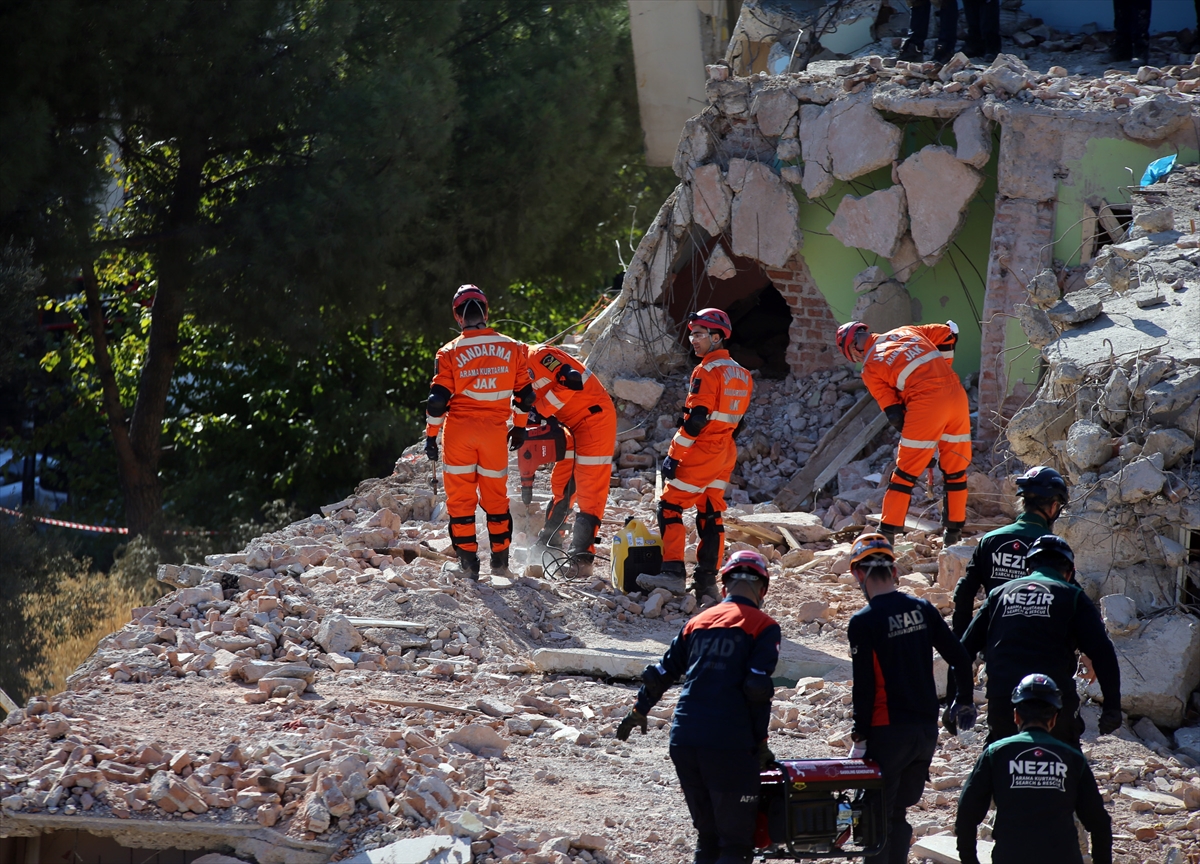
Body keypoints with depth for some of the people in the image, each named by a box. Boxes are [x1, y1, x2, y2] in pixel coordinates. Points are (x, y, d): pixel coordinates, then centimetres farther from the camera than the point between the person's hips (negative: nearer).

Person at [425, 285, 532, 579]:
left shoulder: (450, 353, -7)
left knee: (460, 497, 6)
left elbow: (438, 399, -8)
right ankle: (500, 560, 18)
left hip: (459, 432, -2)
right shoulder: (511, 348, 0)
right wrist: (520, 428, 21)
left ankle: (467, 561, 4)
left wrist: (431, 436, 2)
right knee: (496, 496, 15)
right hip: (495, 431, 2)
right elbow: (524, 393, 7)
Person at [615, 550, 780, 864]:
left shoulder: (699, 621, 17)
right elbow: (757, 687, -10)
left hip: (683, 741, 6)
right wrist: (761, 742, -2)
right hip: (728, 743, -6)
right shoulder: (764, 626, 1)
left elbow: (663, 672, 24)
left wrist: (639, 711, 40)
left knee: (708, 836, 17)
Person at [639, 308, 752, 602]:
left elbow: (696, 419, -20)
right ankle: (707, 582, 9)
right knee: (711, 515, 11)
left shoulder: (708, 372, -15)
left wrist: (674, 455, -18)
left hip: (701, 453, -9)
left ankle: (673, 571, -13)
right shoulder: (742, 376, 13)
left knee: (670, 506, -5)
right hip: (726, 454, 9)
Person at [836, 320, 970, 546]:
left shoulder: (870, 368, 8)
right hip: (955, 392, 5)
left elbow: (894, 413, 3)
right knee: (956, 468, 17)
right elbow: (948, 334, 22)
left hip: (926, 402, -5)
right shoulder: (906, 332, 21)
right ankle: (954, 530, 23)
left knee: (906, 471, 5)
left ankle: (887, 533, 5)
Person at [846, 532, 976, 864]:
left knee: (877, 817, 1)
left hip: (888, 732, -6)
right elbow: (959, 657, 7)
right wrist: (965, 702, 22)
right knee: (898, 812, 15)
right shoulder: (922, 608, 3)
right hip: (927, 729, 6)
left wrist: (860, 737, -8)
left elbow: (864, 686, -15)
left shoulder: (863, 622, -13)